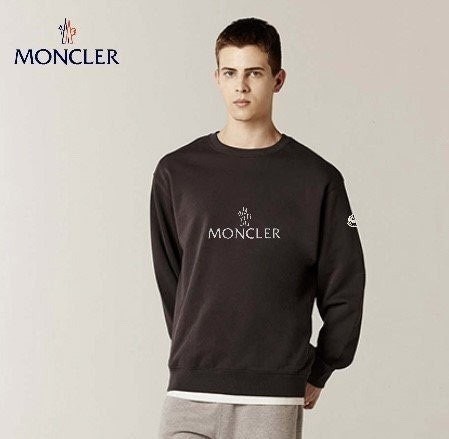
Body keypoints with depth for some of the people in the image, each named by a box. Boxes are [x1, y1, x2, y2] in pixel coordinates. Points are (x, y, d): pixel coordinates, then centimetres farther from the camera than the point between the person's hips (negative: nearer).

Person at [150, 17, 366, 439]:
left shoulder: (317, 179, 2)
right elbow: (168, 281, 12)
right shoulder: (176, 172, 7)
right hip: (190, 393, 1)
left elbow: (344, 291, 6)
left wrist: (315, 375, 7)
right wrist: (196, 355, 8)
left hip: (274, 402, -1)